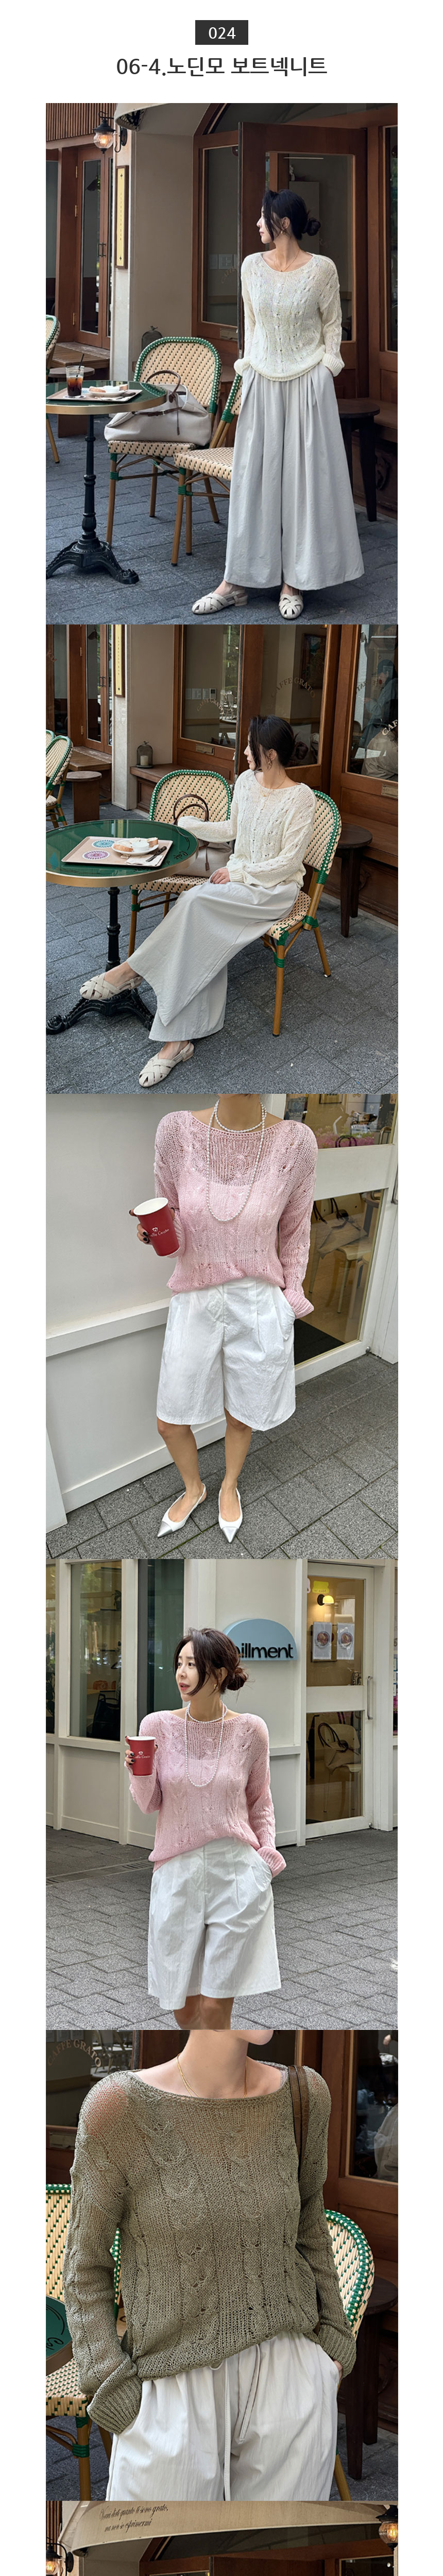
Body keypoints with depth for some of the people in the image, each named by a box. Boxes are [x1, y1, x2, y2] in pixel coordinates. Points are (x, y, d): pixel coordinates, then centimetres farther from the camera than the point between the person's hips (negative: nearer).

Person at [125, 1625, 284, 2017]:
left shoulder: (250, 1730, 0)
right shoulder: (158, 1726, 0)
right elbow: (149, 1805, 5)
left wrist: (267, 1854, 0)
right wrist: (139, 1773, -14)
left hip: (237, 1871, -2)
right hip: (177, 1871, 2)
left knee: (214, 2008, -6)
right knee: (184, 2009, 8)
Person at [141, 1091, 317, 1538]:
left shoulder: (295, 1142, -16)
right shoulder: (177, 1131, -15)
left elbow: (294, 1232, 0)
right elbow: (174, 1225, -2)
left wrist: (289, 1304, 5)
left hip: (258, 1309, -1)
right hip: (193, 1304, 1)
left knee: (240, 1417, 20)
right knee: (170, 1424, 16)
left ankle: (229, 1487, 51)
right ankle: (193, 1488, 47)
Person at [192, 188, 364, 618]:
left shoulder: (322, 270, -10)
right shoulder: (252, 267, 0)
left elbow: (332, 326, 0)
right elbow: (251, 324, 9)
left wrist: (324, 375, -4)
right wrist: (246, 378, 7)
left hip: (307, 387, -3)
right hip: (262, 385, 3)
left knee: (304, 479, 1)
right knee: (252, 480, 5)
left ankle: (294, 582, 9)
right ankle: (236, 582, 8)